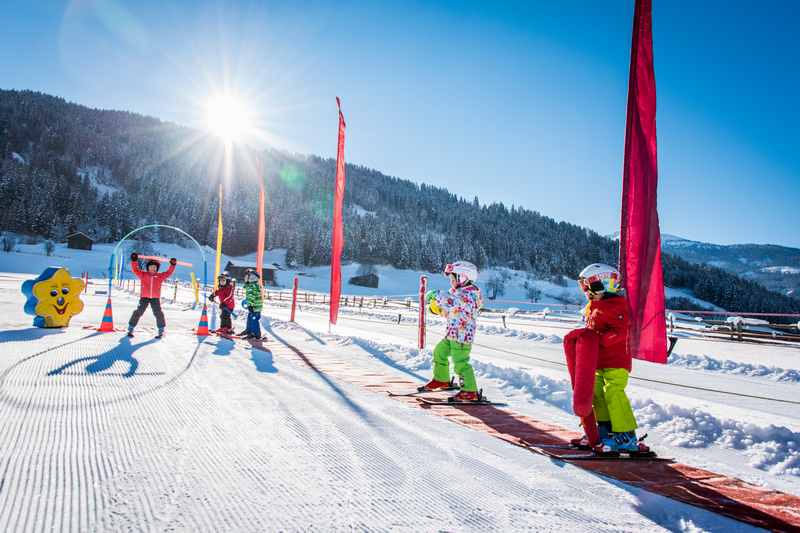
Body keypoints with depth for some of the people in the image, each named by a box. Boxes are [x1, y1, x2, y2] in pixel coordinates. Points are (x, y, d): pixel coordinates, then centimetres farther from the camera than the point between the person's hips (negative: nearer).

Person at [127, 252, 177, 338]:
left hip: (155, 298, 1)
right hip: (144, 297, -1)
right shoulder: (143, 274, 7)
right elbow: (135, 269, 2)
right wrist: (134, 261, -9)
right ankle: (130, 329, 4)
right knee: (138, 312, -5)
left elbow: (168, 273, 9)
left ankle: (161, 331, 9)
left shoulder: (160, 276, 10)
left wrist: (172, 265, -1)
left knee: (158, 313, -3)